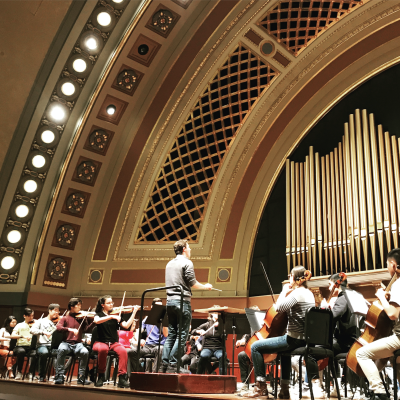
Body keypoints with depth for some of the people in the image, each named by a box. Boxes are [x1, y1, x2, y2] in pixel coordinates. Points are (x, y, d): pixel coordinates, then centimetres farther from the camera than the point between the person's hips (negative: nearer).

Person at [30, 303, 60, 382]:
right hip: (42, 345, -1)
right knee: (44, 352, -36)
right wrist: (43, 332, -20)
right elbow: (32, 330, -5)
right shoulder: (41, 321, 12)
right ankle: (42, 375, -14)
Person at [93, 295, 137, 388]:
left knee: (123, 350, -30)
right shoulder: (99, 314, 6)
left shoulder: (116, 315, 11)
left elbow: (126, 325, -2)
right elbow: (97, 321, -20)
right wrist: (111, 317, -27)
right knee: (102, 349, -36)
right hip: (101, 342, -2)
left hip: (114, 343, 2)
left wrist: (134, 313, -7)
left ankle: (122, 377, -25)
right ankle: (101, 376, -16)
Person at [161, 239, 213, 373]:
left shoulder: (169, 264, 17)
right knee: (182, 335, -4)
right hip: (182, 301, -8)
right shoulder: (187, 263, -6)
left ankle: (165, 363, 7)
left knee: (171, 334, 11)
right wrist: (205, 287, 6)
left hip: (170, 300, 8)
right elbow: (192, 283, -11)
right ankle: (173, 365, -6)